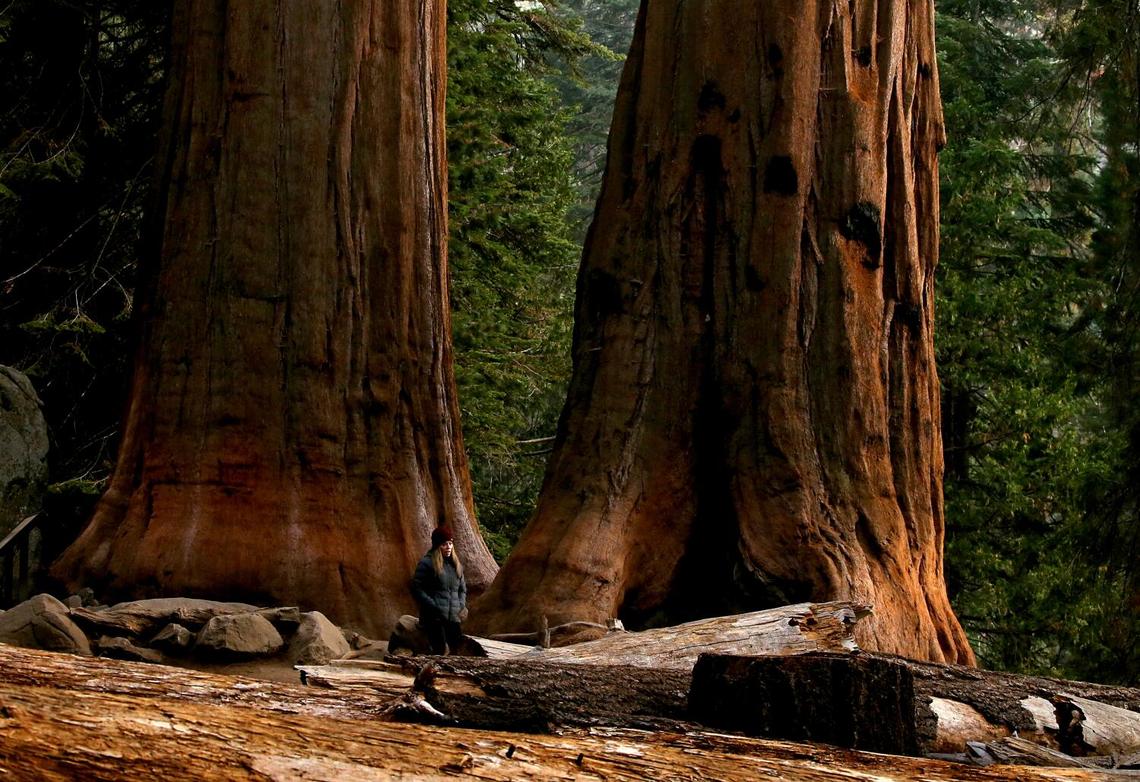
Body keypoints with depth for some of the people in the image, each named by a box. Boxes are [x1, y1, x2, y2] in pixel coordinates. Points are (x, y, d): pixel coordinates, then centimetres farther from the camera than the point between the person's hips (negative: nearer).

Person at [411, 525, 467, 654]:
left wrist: (462, 606, 7)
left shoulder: (456, 564, 17)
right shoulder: (426, 563, -4)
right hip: (434, 618, -6)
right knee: (441, 649, -19)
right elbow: (416, 589, -7)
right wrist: (433, 606, -14)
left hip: (453, 617, 6)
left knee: (458, 648, -8)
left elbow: (462, 588, 26)